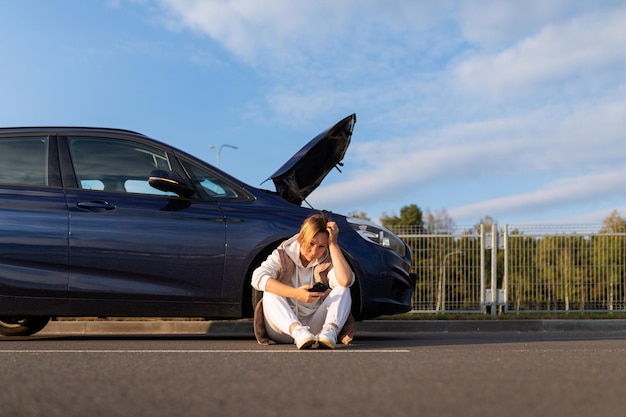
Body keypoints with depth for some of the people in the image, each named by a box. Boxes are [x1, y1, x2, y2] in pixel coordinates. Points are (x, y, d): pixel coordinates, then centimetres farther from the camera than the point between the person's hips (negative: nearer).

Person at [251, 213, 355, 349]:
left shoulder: (327, 261, 2)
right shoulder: (283, 254, -1)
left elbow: (345, 281, -22)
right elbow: (258, 277, -22)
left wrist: (333, 244, -16)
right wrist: (295, 293, -33)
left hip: (315, 326, 1)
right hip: (284, 328, -1)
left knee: (343, 290, -17)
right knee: (270, 293, -26)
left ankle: (330, 330, -44)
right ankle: (297, 331, -49)